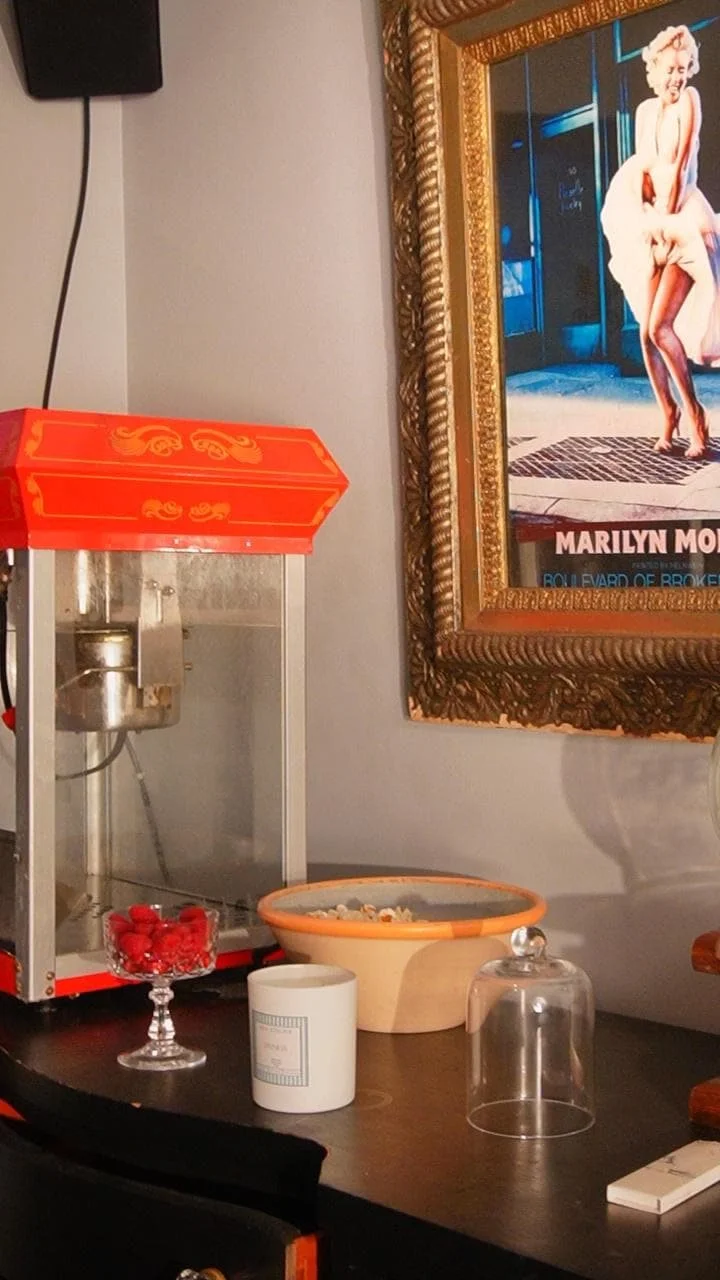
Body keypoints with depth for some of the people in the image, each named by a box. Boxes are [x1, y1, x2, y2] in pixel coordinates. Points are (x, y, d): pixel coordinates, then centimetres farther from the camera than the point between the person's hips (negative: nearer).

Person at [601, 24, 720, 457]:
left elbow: (681, 165, -10)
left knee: (660, 327, -18)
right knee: (646, 332, 0)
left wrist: (667, 219, -13)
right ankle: (669, 416, 13)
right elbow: (640, 169, 7)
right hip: (652, 226, 6)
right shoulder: (646, 110, 13)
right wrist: (643, 217, -8)